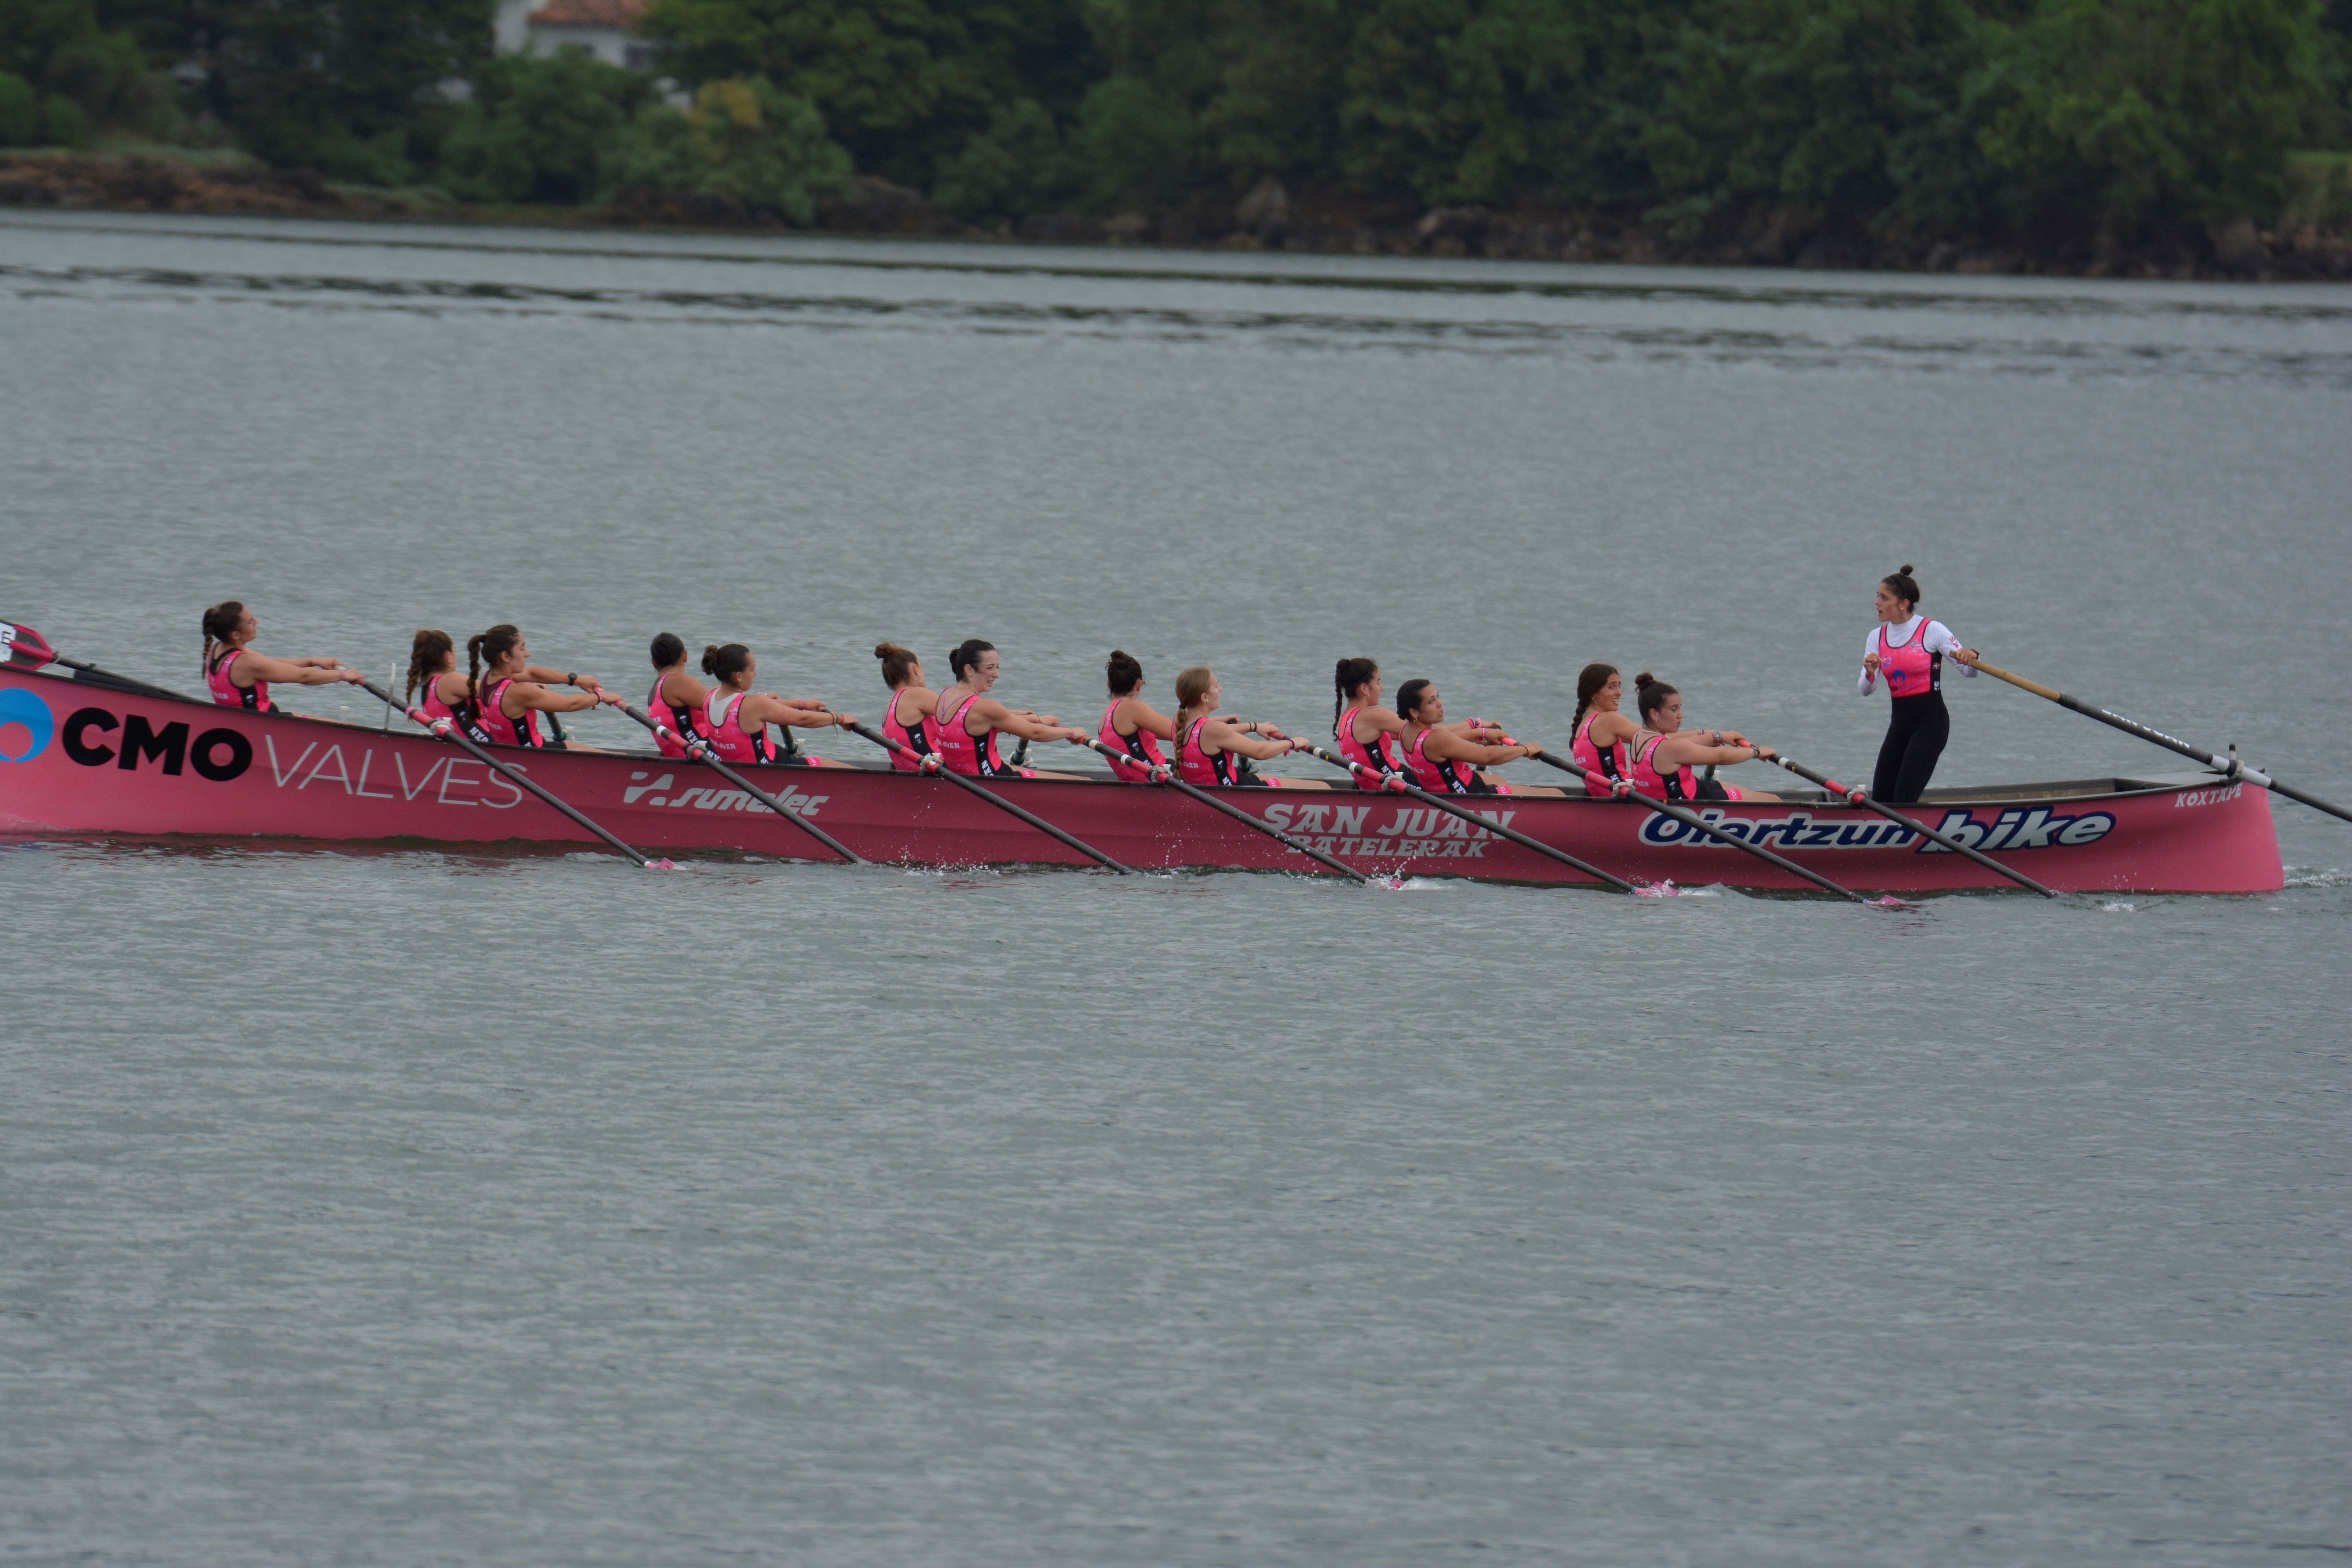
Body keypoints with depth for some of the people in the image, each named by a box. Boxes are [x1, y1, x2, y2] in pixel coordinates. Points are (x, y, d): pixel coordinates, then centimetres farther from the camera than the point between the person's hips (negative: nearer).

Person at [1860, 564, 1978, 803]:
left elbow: (1969, 671, -9)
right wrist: (1870, 674, -22)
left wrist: (1970, 657, -33)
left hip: (1930, 721, -6)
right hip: (1899, 722, 6)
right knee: (1880, 800, 6)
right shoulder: (1877, 638, 7)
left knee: (1904, 800, -15)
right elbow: (1865, 690, 1)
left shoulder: (1932, 631, -8)